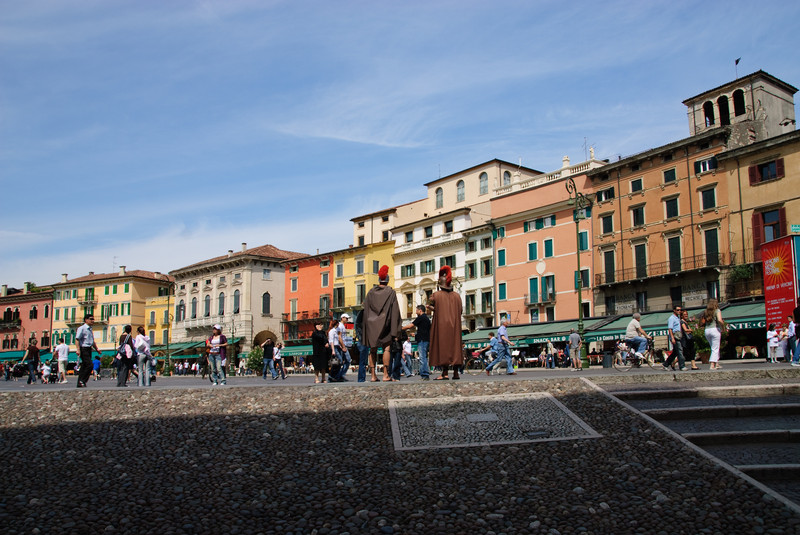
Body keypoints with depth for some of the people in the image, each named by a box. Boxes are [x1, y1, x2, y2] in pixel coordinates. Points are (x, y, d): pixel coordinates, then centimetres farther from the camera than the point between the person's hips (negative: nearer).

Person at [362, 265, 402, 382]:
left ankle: (373, 375, 5)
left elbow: (366, 311, 6)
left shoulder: (370, 292, 7)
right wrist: (395, 331, -4)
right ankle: (385, 374, -9)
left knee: (373, 350, 7)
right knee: (386, 348, -1)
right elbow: (395, 310, -5)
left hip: (371, 324, 3)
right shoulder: (391, 292, -1)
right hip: (385, 324, -3)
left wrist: (366, 329, 11)